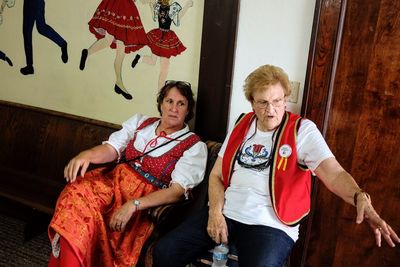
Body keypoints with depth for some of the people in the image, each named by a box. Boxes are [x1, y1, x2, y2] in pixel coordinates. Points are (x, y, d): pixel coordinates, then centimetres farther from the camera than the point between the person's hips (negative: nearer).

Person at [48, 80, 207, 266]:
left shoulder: (195, 146, -2)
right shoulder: (140, 122, 13)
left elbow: (177, 190, -13)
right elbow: (111, 149, 4)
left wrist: (133, 204, -26)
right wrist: (87, 154, -20)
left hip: (146, 199, -4)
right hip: (113, 179, 4)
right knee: (76, 194, -25)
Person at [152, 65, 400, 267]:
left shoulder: (302, 130, -4)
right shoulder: (241, 127, 10)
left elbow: (334, 173, -16)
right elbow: (217, 175, 11)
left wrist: (360, 198, -37)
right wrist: (215, 212, -6)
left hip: (270, 225, -4)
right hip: (225, 214, 4)